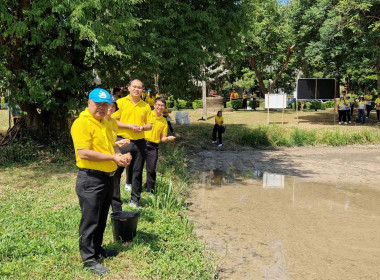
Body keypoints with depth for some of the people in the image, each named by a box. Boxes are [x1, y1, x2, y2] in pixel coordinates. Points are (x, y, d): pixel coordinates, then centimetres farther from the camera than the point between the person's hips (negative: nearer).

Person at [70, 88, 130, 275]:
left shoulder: (104, 123, 13)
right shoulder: (82, 123, -16)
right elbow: (83, 153, -24)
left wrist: (120, 156, 2)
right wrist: (112, 157, -21)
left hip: (108, 177, 9)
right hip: (91, 180, -9)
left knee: (101, 219, 20)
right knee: (90, 221, 1)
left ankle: (97, 249, 35)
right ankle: (88, 259, 13)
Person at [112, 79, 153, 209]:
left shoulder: (146, 106, 10)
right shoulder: (121, 102, -1)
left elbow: (149, 125, 14)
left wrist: (142, 127, -8)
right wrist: (129, 126, -15)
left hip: (139, 143, 3)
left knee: (137, 172, 9)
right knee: (116, 171, 1)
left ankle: (135, 200, 21)